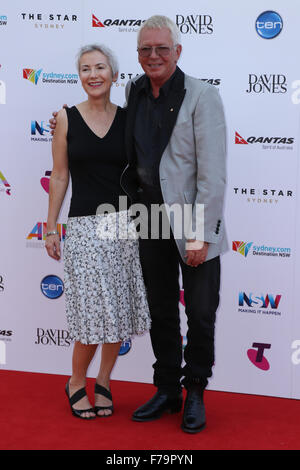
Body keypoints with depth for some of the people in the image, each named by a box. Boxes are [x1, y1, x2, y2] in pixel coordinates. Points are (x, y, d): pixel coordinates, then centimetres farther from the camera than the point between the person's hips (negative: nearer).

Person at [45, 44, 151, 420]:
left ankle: (103, 382, 26)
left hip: (124, 223, 2)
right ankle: (76, 383, 21)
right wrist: (51, 227, 3)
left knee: (119, 310, 6)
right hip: (84, 225, -2)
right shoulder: (67, 118, 1)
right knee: (94, 313, -3)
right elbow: (59, 176, 3)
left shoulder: (128, 118, 5)